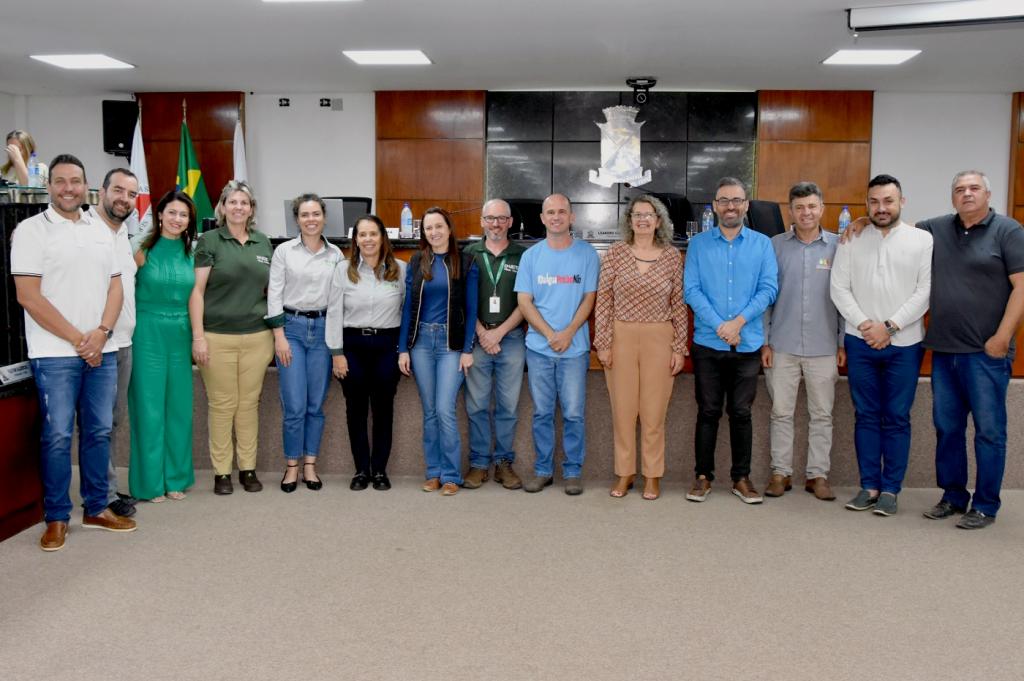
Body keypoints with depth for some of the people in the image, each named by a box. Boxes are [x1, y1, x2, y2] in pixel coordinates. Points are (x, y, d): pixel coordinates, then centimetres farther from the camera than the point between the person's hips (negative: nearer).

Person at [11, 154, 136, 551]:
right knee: (57, 436, 0)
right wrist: (77, 340, -12)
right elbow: (28, 296, -10)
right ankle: (57, 518, 12)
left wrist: (101, 333, -7)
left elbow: (115, 287, 10)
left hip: (102, 351, 5)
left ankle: (96, 509, 22)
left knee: (99, 432, 10)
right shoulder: (31, 230, -4)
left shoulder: (101, 232, 12)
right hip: (56, 354, -5)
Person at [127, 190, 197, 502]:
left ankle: (176, 477, 20)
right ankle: (150, 480, 12)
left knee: (179, 407, 8)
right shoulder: (143, 250, -4)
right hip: (149, 333, -4)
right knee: (149, 408, 1)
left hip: (181, 335, 4)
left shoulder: (192, 253, 7)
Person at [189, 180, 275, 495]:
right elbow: (197, 290, -4)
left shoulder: (263, 243, 11)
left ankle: (248, 468, 19)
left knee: (250, 403, 8)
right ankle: (221, 472, 13)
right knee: (222, 404, 2)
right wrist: (198, 336, -11)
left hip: (257, 336, 3)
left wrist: (278, 330, 10)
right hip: (218, 336, -3)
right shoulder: (210, 240, -1)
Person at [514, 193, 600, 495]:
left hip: (574, 347, -2)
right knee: (542, 412, 8)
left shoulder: (587, 254, 1)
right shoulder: (531, 256, 6)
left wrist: (568, 333, -13)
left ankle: (572, 471, 13)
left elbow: (589, 298, -1)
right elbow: (524, 302, 2)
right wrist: (550, 334, -10)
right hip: (538, 347, 2)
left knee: (573, 413, 1)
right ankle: (542, 470, 19)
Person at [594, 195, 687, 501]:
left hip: (659, 338, 0)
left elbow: (679, 305, 4)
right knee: (622, 408, 6)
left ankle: (652, 475, 19)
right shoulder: (615, 253, 0)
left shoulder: (672, 256, 2)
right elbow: (603, 301, 1)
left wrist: (679, 347, 1)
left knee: (654, 410, 5)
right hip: (621, 337, 0)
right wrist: (603, 343, -4)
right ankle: (625, 473, 20)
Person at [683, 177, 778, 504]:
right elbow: (691, 290, -5)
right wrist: (719, 326, -15)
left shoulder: (762, 244, 4)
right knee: (708, 411, 6)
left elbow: (769, 288, -3)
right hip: (707, 343, 0)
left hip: (748, 344, 1)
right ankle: (703, 476, 16)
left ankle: (742, 478, 19)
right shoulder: (698, 244, 3)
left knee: (741, 412, 8)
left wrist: (738, 321, -15)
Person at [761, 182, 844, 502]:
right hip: (782, 346, 0)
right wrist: (764, 341, -1)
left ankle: (818, 474, 17)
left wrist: (843, 343, 2)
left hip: (823, 347, 0)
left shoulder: (837, 246, 3)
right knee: (781, 412, 6)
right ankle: (780, 472, 17)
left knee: (822, 414, 7)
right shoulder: (775, 245, 3)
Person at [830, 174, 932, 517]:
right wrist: (864, 324, -9)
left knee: (897, 418, 3)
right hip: (860, 342, 1)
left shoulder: (922, 240, 2)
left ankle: (889, 489, 11)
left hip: (904, 344, -1)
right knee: (866, 415, 7)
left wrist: (889, 326, -11)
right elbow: (839, 288, 2)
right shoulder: (851, 240, 6)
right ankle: (869, 485, 14)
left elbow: (924, 292, -4)